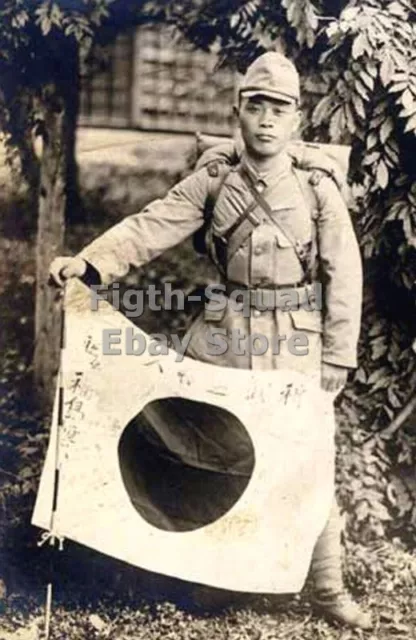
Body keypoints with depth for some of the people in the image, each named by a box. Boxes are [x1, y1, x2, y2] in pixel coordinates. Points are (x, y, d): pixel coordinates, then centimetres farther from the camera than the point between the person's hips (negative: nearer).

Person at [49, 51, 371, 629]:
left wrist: (337, 356, -4)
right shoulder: (211, 182, 0)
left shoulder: (319, 190, -1)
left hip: (296, 344, -1)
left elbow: (344, 277, 0)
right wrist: (88, 263, -27)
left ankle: (329, 589, 22)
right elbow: (150, 227, -11)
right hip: (225, 337, 2)